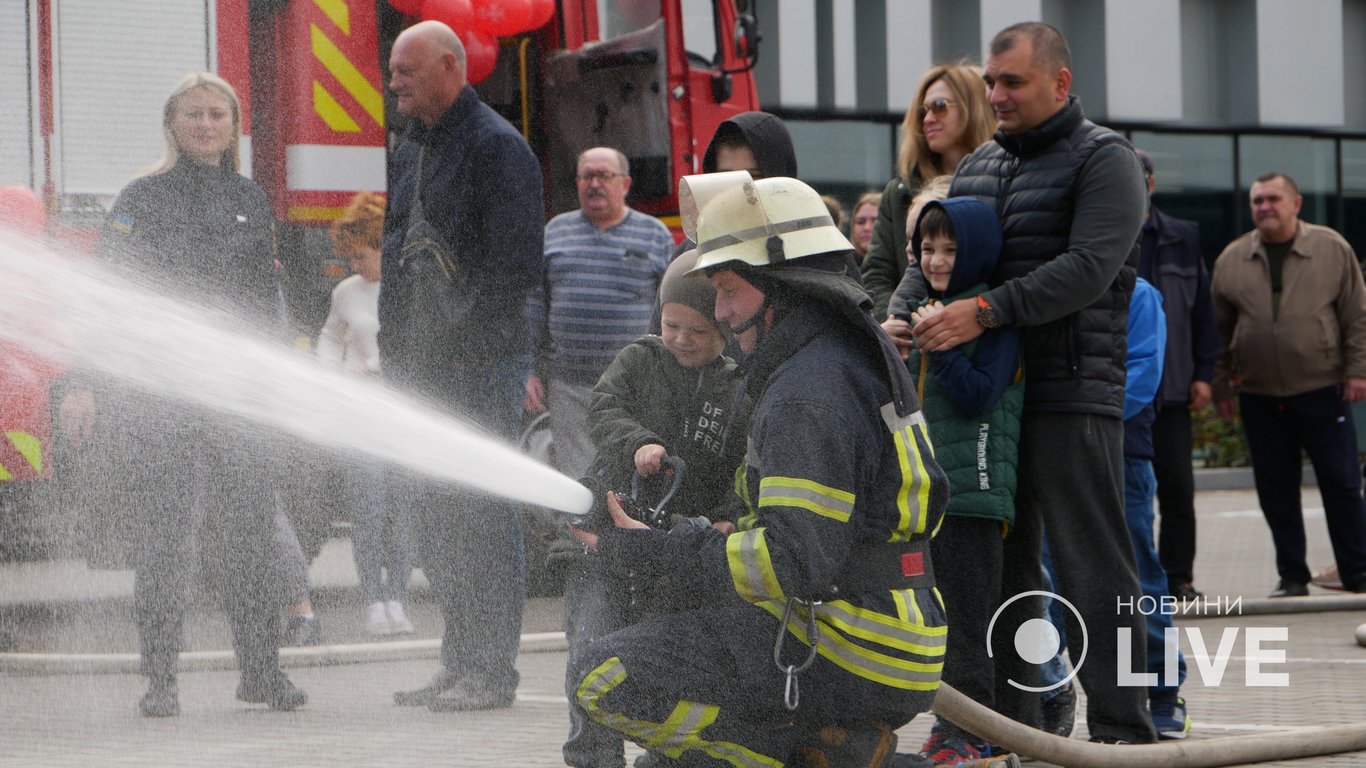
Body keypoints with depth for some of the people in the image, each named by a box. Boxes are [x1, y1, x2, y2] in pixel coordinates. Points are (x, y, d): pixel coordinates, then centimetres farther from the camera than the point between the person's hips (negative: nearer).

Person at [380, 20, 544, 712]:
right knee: (429, 512, 10)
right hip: (420, 367, 9)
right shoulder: (410, 152, 19)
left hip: (479, 366, -9)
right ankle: (460, 662, 17)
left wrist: (470, 343, -20)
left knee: (482, 514, -7)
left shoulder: (497, 147, -8)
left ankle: (492, 672, -3)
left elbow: (514, 264, -15)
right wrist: (392, 351, 16)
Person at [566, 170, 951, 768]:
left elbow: (795, 564, -26)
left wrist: (656, 552, -18)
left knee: (600, 679, -13)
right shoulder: (858, 355, 14)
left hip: (847, 660, -10)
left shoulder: (808, 392, -18)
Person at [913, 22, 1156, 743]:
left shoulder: (1104, 160, -4)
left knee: (1091, 567, -7)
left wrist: (984, 311, -23)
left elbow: (1088, 268, -17)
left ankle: (1120, 728, -5)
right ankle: (1009, 721, 17)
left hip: (1071, 395, -7)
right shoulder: (977, 166, 19)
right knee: (998, 560, 9)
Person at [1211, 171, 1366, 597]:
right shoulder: (1231, 259, 6)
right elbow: (1220, 329, 10)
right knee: (1275, 489, 4)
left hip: (1322, 390, -2)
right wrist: (1220, 384, 6)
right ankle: (1292, 577, 12)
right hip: (1259, 395, 2)